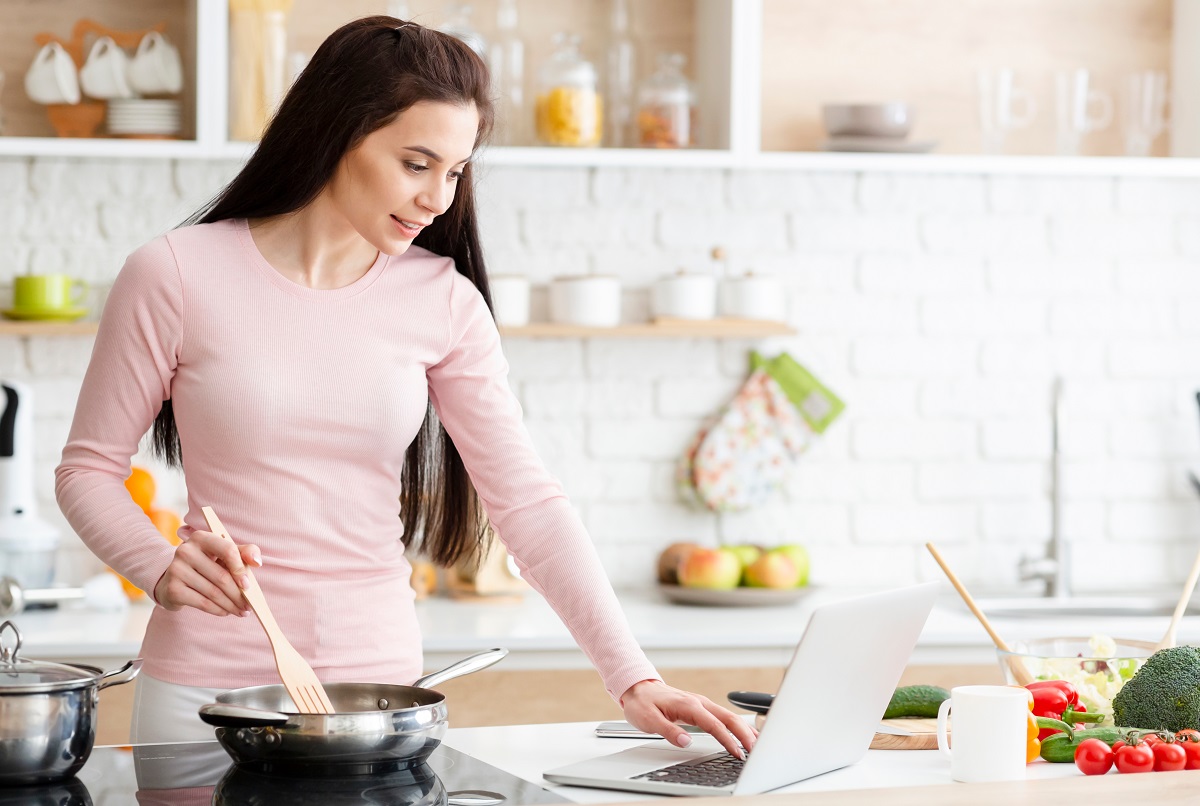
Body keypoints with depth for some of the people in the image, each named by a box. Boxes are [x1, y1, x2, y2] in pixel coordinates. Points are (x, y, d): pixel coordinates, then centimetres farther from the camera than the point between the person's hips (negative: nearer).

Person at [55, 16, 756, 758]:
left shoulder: (443, 301, 0)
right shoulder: (178, 275, -7)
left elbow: (527, 500, -2)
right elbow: (89, 469, 1)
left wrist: (633, 678, -11)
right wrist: (161, 568, -19)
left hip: (381, 671, 2)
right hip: (211, 683, -2)